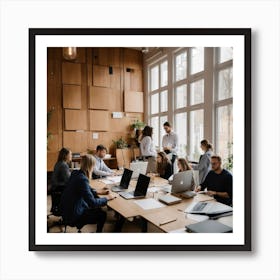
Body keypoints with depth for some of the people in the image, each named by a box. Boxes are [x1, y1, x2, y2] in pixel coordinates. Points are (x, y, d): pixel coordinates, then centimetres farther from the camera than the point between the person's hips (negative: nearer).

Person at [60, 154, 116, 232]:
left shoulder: (75, 173, -3)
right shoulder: (82, 179, -30)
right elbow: (92, 203, -28)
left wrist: (98, 192, 12)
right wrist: (107, 198, -14)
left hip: (68, 210, 8)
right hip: (73, 216, -8)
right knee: (102, 214, 7)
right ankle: (99, 231, 30)